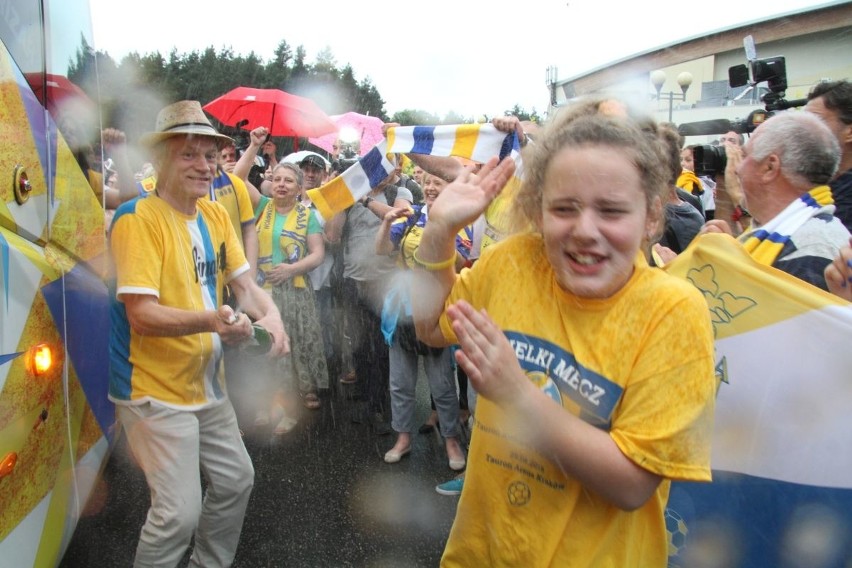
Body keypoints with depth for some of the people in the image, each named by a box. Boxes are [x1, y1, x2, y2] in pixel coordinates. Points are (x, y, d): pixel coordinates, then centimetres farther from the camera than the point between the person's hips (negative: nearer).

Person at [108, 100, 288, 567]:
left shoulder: (215, 214, 4)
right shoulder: (137, 218, -17)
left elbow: (244, 283, 3)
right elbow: (140, 314, -24)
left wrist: (269, 314, -18)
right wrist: (210, 321, -39)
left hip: (206, 382, 8)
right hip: (154, 389, -8)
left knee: (236, 480, 18)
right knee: (179, 512, -6)